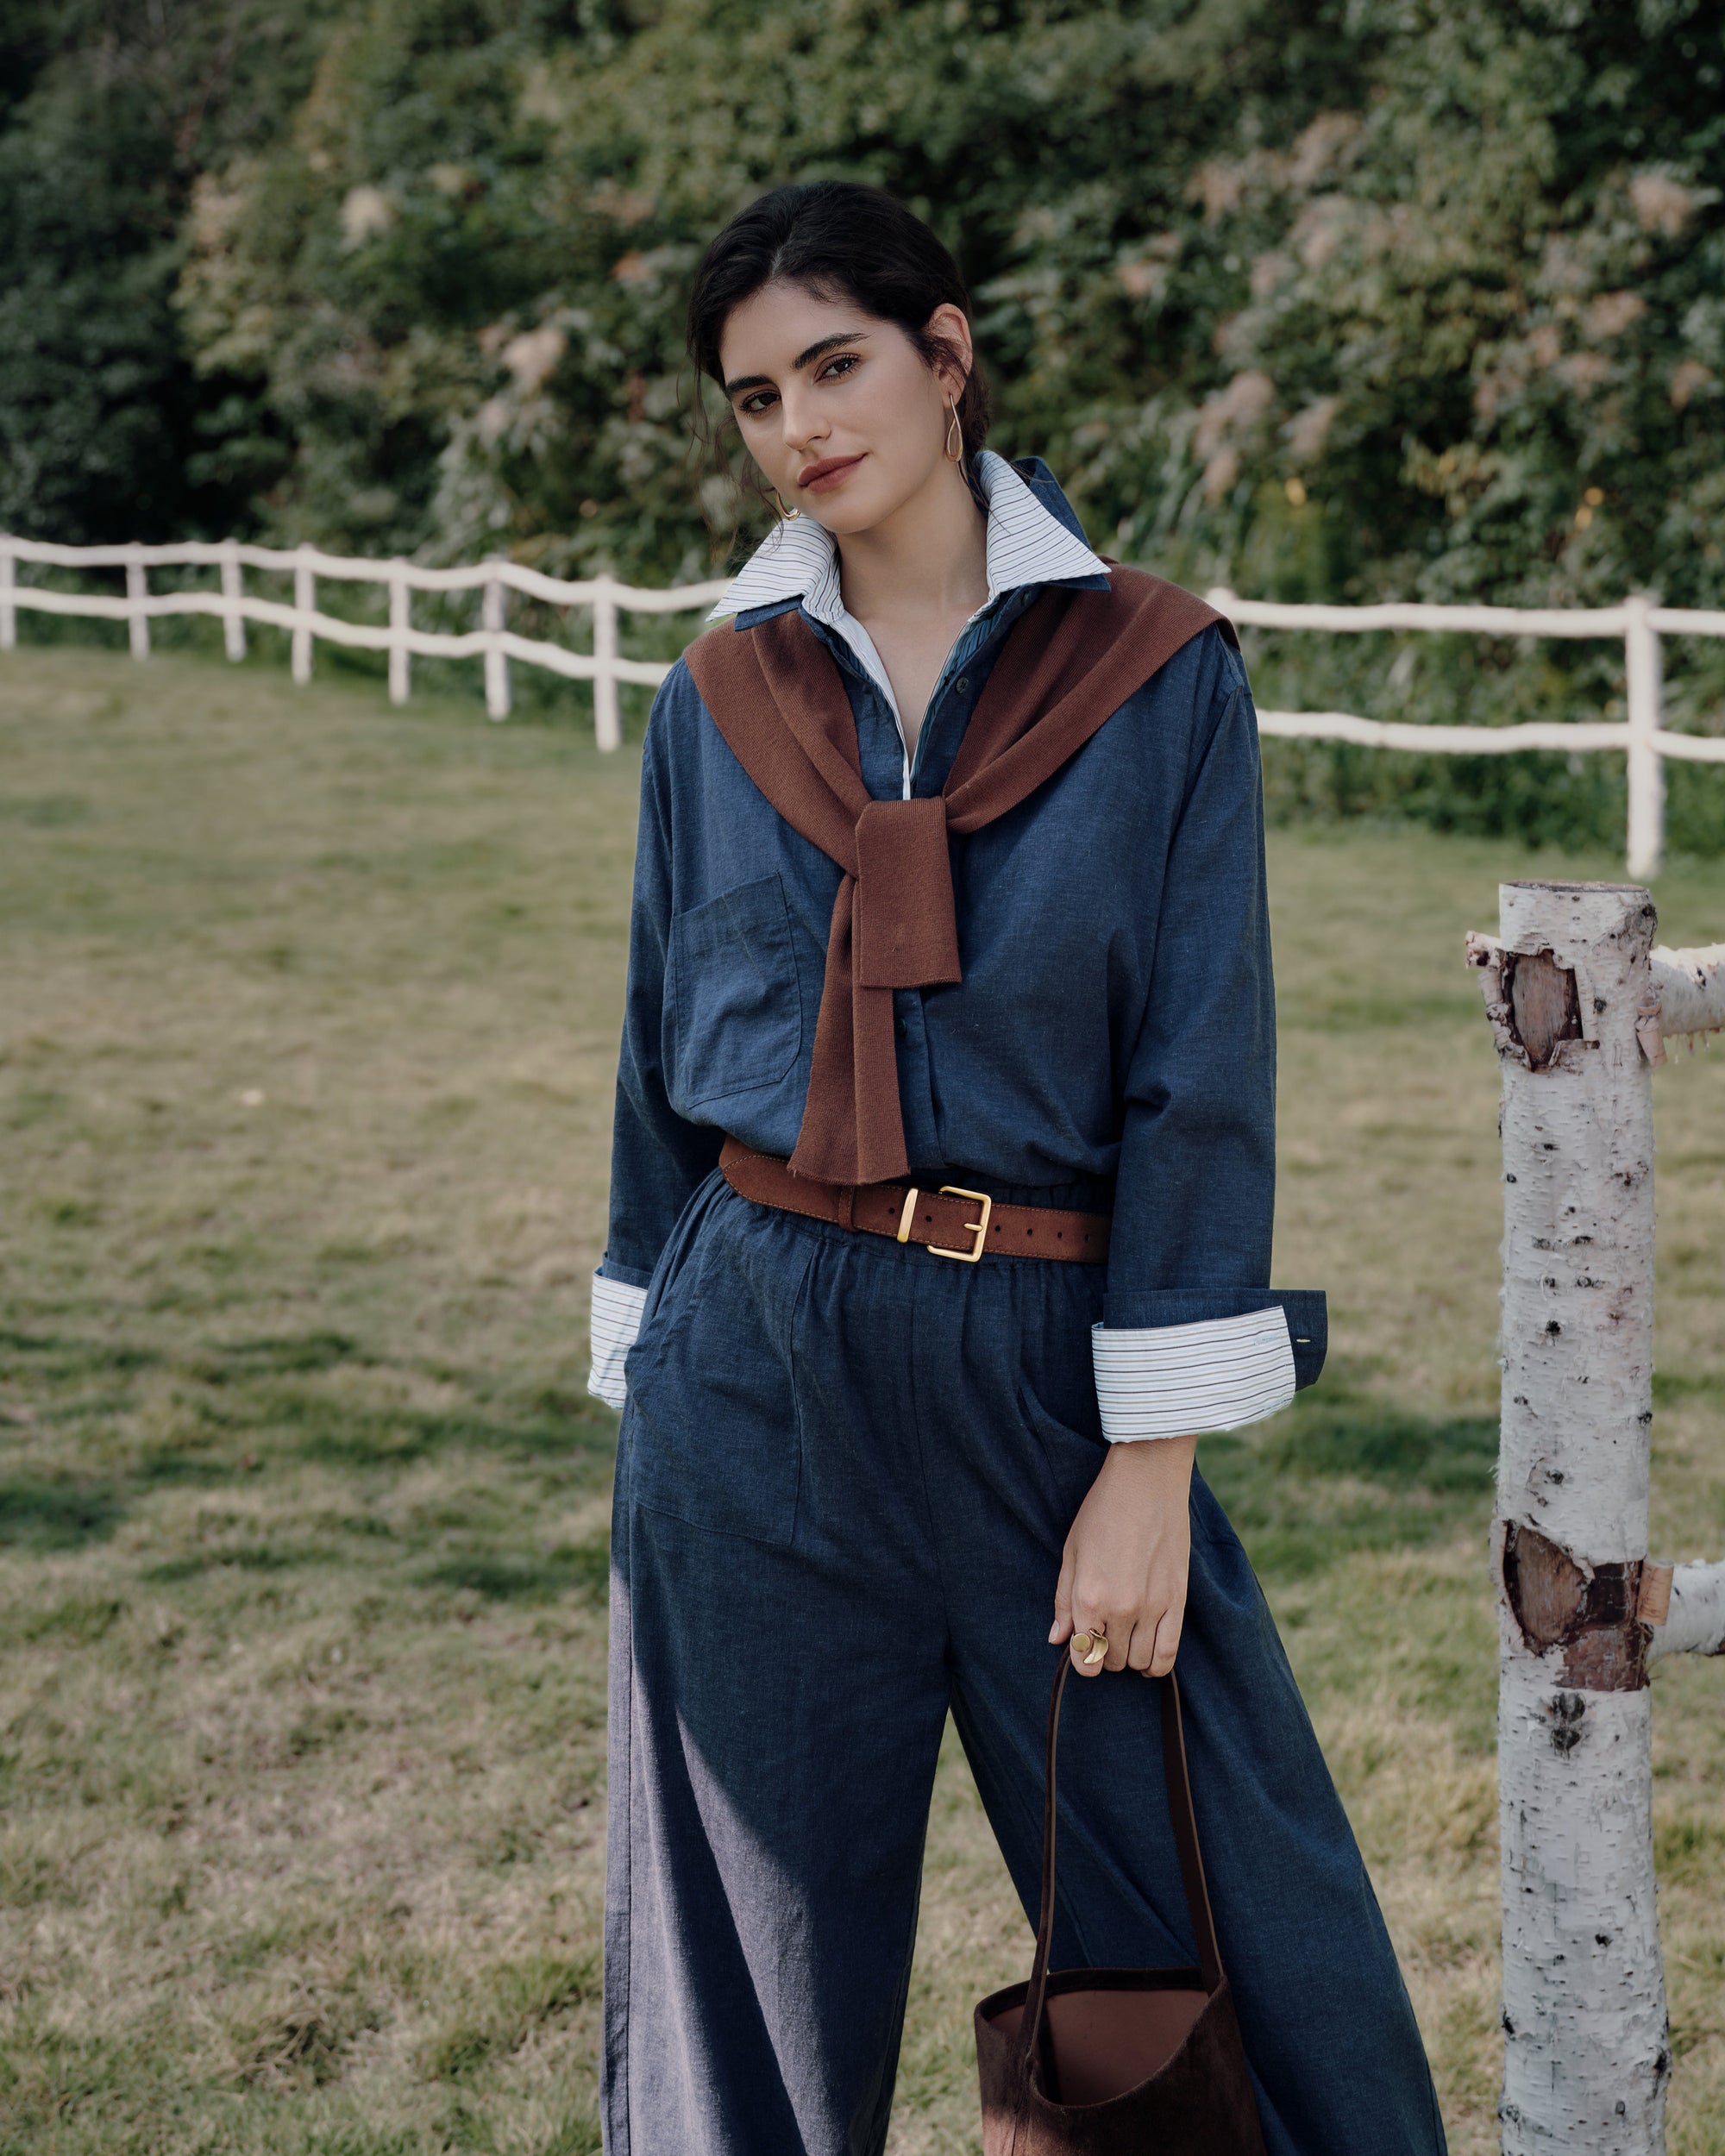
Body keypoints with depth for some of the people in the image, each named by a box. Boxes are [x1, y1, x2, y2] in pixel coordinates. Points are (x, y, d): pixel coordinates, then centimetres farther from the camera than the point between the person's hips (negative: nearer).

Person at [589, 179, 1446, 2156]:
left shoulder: (1157, 675, -4)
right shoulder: (720, 698, 5)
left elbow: (1201, 1073, -7)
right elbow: (666, 1064, 11)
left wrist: (1152, 1467, -11)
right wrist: (654, 1398, 10)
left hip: (1044, 1363, -2)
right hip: (756, 1384, 2)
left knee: (1230, 1943, 4)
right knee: (760, 1949, 11)